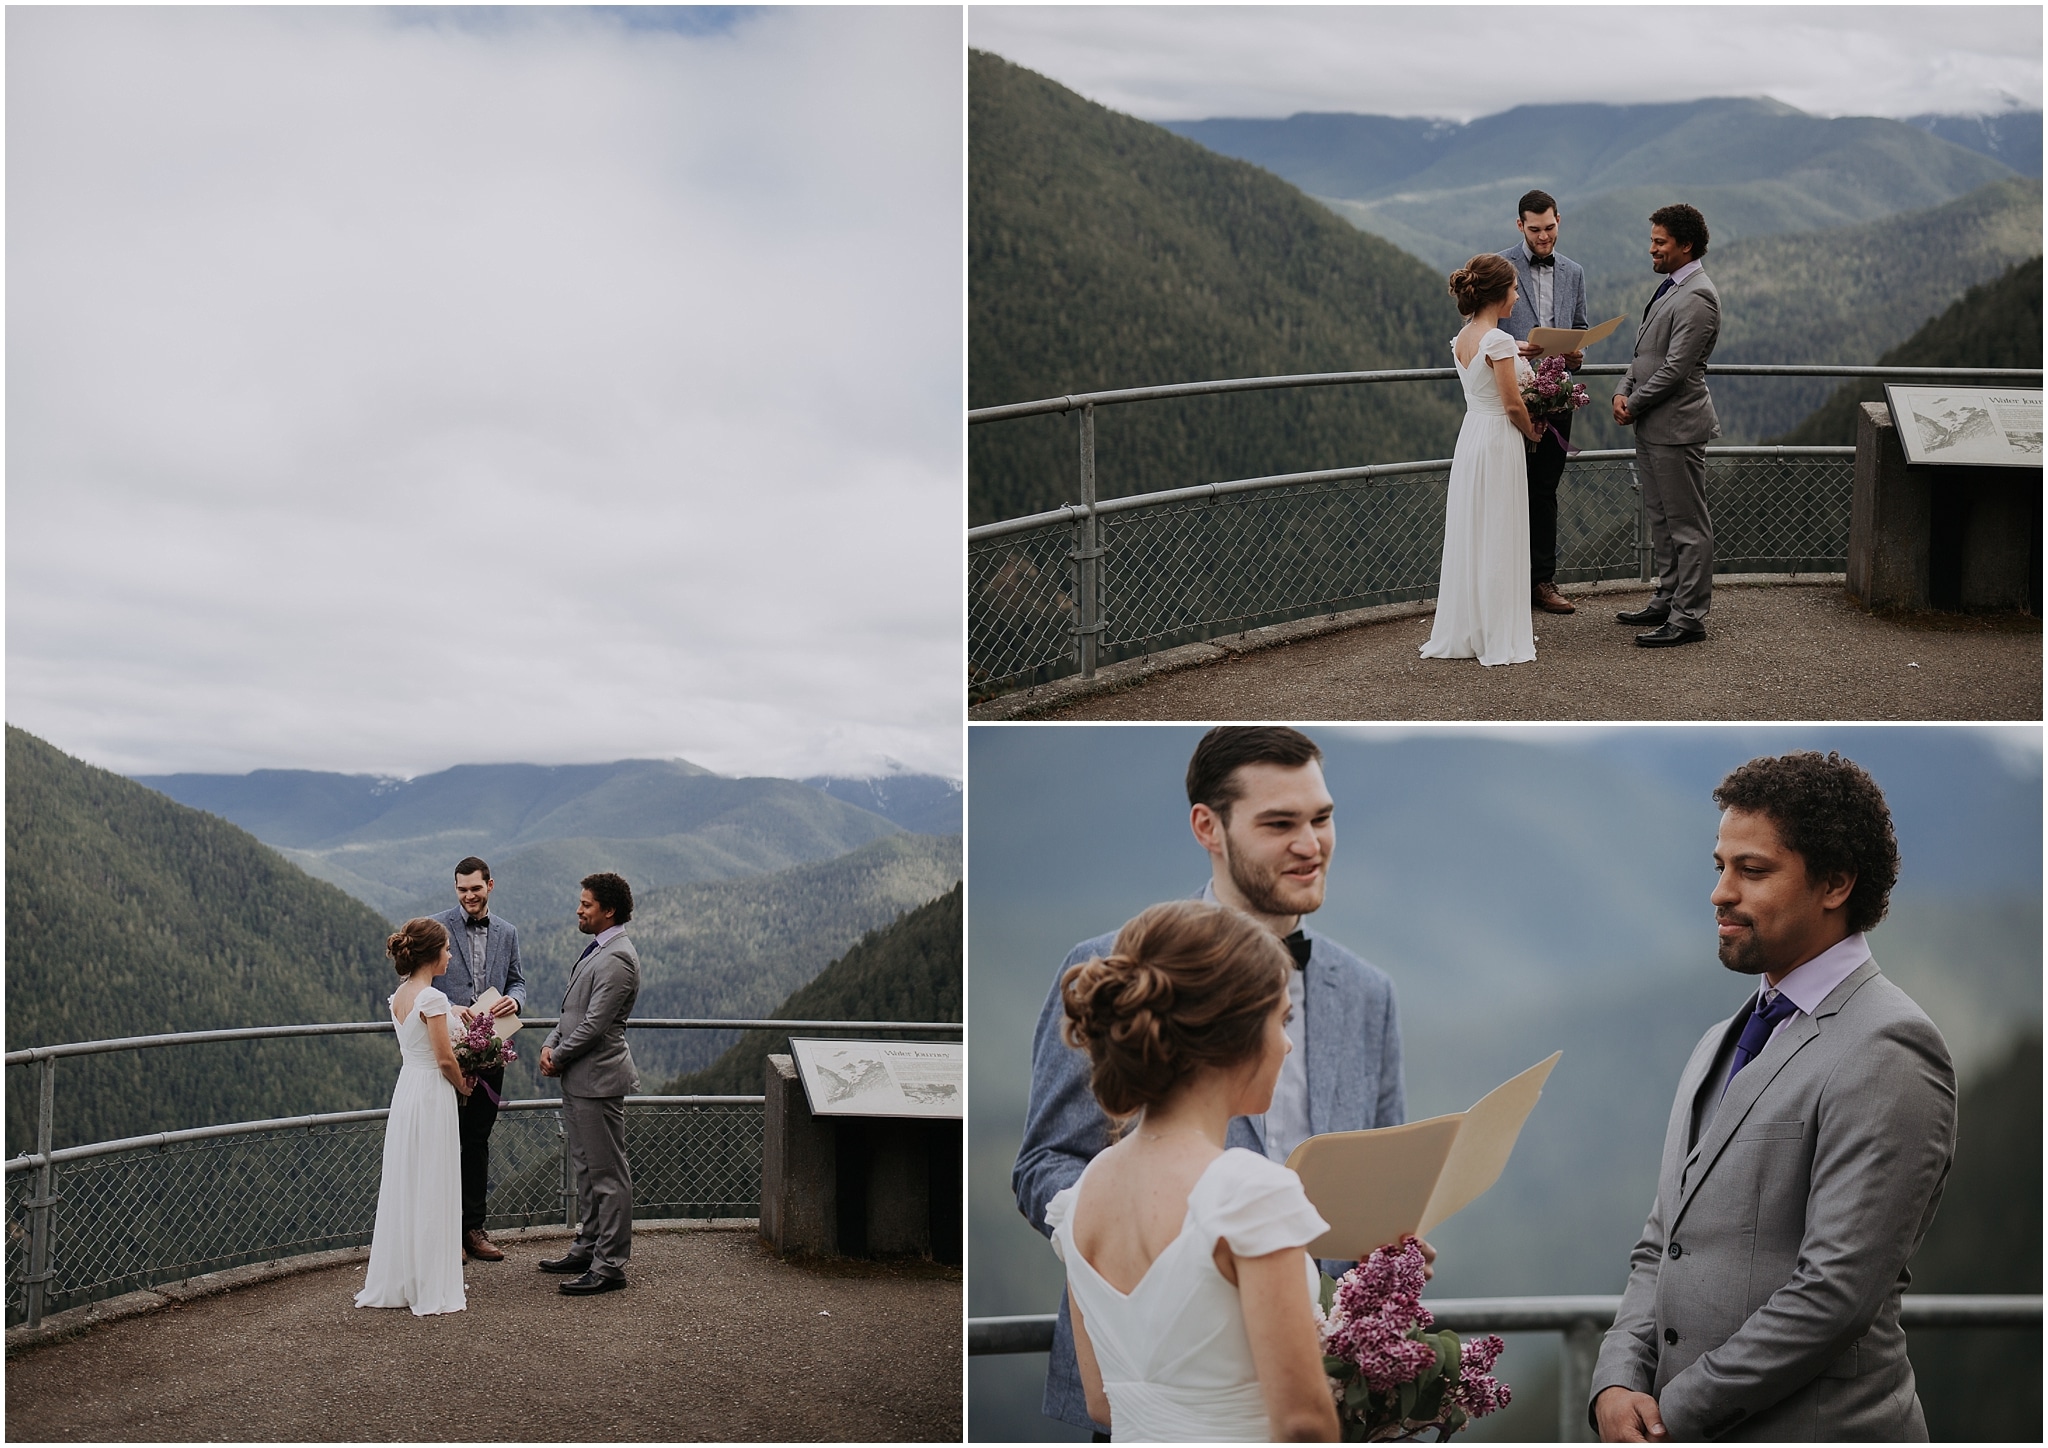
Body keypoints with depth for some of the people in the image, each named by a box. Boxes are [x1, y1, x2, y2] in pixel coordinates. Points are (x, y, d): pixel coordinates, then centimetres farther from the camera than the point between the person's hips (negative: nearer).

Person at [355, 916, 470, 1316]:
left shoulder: (399, 996, 8)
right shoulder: (432, 999, -17)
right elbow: (445, 1059, -17)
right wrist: (462, 1086, 1)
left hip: (405, 1089, 8)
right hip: (432, 1094, -8)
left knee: (403, 1186, 13)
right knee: (432, 1190, -1)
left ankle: (396, 1280, 20)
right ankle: (431, 1288, 5)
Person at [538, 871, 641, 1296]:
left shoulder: (616, 959, -18)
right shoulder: (595, 950, 15)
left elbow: (594, 1024, -21)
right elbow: (572, 1010, 19)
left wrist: (558, 1058, -10)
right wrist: (550, 1045, 4)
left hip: (599, 1077, -11)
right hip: (577, 1077, 11)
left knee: (608, 1173, -5)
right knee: (586, 1168, 19)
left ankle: (610, 1265, -1)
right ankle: (587, 1248, 30)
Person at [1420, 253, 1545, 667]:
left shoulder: (1462, 339, 7)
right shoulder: (1498, 341, -17)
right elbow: (1513, 405, -16)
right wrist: (1531, 431, 2)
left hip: (1470, 435, 8)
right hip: (1499, 440, -8)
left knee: (1468, 535, 12)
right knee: (1498, 538, -1)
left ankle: (1463, 631, 19)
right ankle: (1498, 637, 6)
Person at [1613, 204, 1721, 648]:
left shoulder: (1696, 298, -17)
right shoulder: (1670, 287, 15)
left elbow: (1675, 368, -21)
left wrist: (1634, 405, -12)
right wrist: (1623, 392, 3)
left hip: (1677, 426, -10)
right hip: (1652, 426, 10)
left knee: (1688, 524, -4)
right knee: (1661, 519, 18)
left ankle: (1689, 617, 0)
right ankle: (1668, 599, 29)